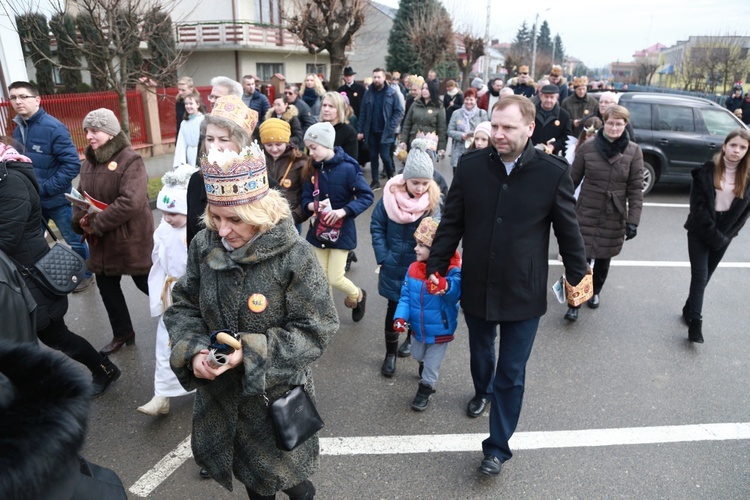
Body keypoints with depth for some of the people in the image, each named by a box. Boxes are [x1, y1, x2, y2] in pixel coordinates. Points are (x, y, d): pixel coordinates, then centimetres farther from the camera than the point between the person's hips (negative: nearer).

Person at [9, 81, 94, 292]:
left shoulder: (53, 128, -17)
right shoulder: (18, 129, 4)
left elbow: (72, 164, -21)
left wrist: (45, 188, -21)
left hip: (56, 199, -6)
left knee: (74, 240, 11)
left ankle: (86, 274, 32)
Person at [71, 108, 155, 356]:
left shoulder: (130, 160, -16)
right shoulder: (89, 161, 9)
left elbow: (131, 202, -27)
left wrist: (96, 224, -21)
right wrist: (80, 220, -6)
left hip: (131, 239, -7)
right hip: (101, 241, 8)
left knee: (147, 285, 5)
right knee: (106, 287, 16)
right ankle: (122, 333, 35)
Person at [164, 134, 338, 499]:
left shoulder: (294, 257, -24)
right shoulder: (204, 246, -9)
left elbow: (316, 329, -20)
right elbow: (183, 306, 1)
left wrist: (250, 353, -28)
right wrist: (193, 350, -17)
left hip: (276, 394, -4)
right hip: (219, 391, 5)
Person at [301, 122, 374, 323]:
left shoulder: (347, 168, -17)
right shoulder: (312, 169, -2)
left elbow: (367, 197, -16)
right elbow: (305, 199, 1)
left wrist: (343, 211, -27)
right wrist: (312, 205, -22)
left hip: (341, 230, -5)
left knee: (335, 278, -1)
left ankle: (358, 295, 32)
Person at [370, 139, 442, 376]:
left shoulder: (435, 201, -13)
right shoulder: (391, 195, -11)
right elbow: (376, 226, -3)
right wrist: (382, 257, -8)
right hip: (394, 267, 0)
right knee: (393, 309, 10)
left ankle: (412, 339, 45)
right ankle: (390, 354, 27)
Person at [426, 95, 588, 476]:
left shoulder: (554, 172, -12)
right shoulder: (470, 165, -7)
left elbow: (568, 230, -2)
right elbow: (451, 222, 0)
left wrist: (578, 276, 4)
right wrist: (436, 267, 1)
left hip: (523, 294, -2)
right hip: (476, 287, 3)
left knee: (511, 374, 8)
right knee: (480, 352, 26)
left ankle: (498, 447, 26)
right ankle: (482, 392, 58)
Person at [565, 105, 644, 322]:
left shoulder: (633, 151, -4)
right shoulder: (588, 147, -5)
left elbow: (635, 189, -5)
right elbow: (573, 180, 1)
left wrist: (633, 221, -10)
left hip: (614, 216, 1)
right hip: (587, 213, -1)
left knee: (603, 259, 14)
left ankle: (595, 292, 39)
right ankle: (575, 302, 10)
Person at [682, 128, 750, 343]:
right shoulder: (706, 171, -8)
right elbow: (697, 205, -11)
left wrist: (725, 235, -6)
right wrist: (712, 232, -15)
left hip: (723, 235, 3)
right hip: (700, 232, -3)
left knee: (704, 276, 13)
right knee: (700, 275, -7)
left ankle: (689, 309, 30)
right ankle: (695, 322, -5)